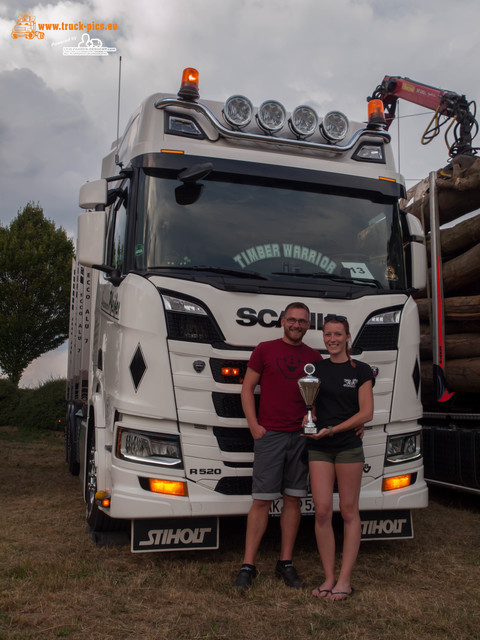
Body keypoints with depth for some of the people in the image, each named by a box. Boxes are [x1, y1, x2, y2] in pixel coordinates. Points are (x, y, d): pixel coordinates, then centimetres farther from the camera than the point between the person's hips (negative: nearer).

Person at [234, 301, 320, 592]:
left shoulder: (314, 357, 12)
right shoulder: (265, 350, 4)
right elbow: (247, 388, 3)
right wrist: (254, 425, -6)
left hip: (302, 436, 3)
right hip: (270, 435, -3)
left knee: (294, 500, 8)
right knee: (262, 501, -2)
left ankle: (286, 563, 19)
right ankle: (248, 565, 6)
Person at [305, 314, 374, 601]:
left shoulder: (361, 370, 1)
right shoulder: (315, 368, 10)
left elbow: (366, 413, -4)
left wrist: (332, 429, -13)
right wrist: (308, 417, -8)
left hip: (349, 446, -2)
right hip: (319, 448, 3)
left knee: (349, 512, 3)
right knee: (322, 511, -1)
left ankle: (345, 580, 10)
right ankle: (329, 577, 10)